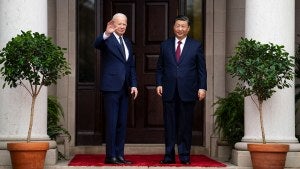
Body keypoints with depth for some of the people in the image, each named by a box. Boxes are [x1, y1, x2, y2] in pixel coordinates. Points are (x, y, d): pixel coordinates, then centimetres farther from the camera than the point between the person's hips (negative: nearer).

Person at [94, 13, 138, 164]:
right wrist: (106, 34, -46)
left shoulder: (127, 42, 18)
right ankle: (110, 156, -2)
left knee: (122, 123, 8)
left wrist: (134, 85, 9)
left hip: (124, 88, 7)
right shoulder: (107, 39, -4)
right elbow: (96, 44, -27)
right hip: (111, 87, -7)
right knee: (111, 123, -5)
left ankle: (119, 155, 12)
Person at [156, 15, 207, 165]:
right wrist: (159, 84, 0)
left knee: (185, 125, 3)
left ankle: (184, 156, 10)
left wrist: (202, 87, -4)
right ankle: (169, 156, 9)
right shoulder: (165, 45, 11)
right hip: (169, 91, 1)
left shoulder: (196, 46, 5)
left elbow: (201, 69, 4)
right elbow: (160, 68, 12)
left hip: (188, 91, -1)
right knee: (169, 124, 4)